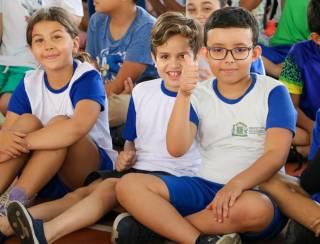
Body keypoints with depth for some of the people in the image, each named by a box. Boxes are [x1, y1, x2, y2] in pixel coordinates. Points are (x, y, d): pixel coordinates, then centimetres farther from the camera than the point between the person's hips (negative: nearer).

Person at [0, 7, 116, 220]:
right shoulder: (29, 83, 0)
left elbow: (77, 128, -34)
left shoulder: (87, 78, -15)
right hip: (45, 177, 4)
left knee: (59, 123, -29)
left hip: (93, 169, -4)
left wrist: (23, 142, -32)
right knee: (27, 121, -21)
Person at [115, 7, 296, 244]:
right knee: (129, 185, -16)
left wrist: (237, 184, -28)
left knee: (253, 208, -41)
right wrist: (183, 95, -18)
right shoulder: (199, 94, 7)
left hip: (257, 190, -3)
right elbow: (176, 149, -6)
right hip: (206, 187, 4)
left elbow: (276, 154, -11)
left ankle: (157, 225, -22)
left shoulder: (273, 91, -1)